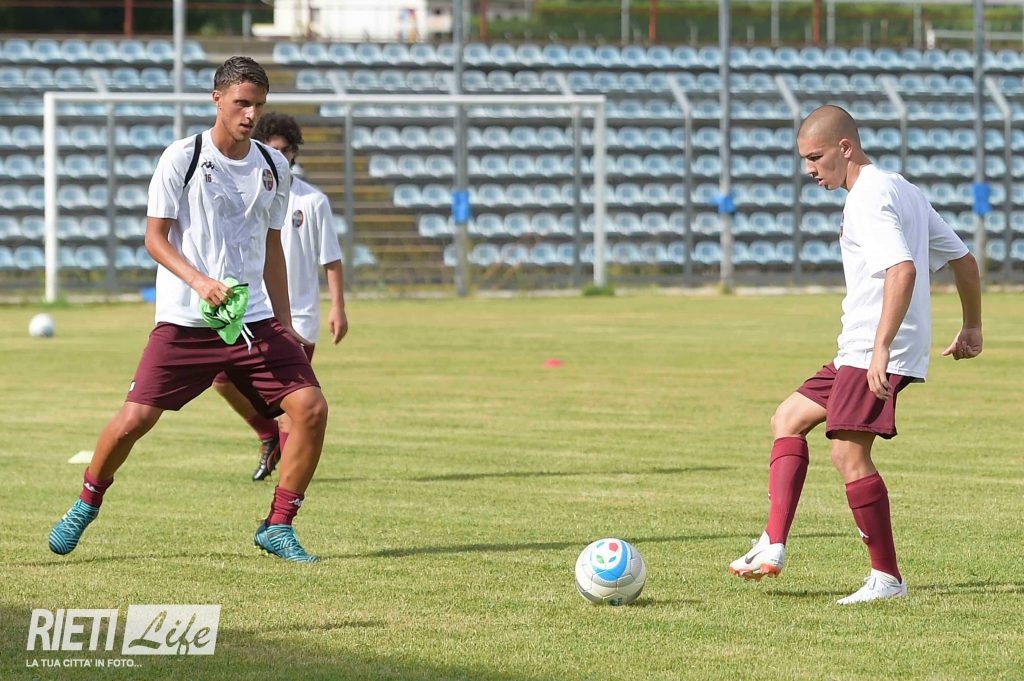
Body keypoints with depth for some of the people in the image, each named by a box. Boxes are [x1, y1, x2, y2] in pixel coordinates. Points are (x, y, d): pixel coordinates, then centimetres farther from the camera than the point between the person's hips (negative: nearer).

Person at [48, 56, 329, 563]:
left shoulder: (274, 167, 10)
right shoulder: (182, 158, -4)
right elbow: (155, 237, -4)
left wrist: (285, 324, 16)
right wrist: (200, 280, -21)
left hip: (255, 319, 4)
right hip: (184, 321, -4)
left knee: (311, 408, -12)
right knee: (133, 420, -8)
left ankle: (278, 528, 1)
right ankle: (85, 507, 20)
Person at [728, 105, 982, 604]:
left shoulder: (869, 198, -13)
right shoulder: (901, 190, 18)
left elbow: (903, 270, -28)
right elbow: (963, 259, 22)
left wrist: (882, 346, -33)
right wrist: (971, 328, 28)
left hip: (877, 354, -11)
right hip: (857, 354, 11)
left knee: (848, 452, -14)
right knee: (788, 419, 16)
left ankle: (887, 577, -9)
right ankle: (773, 547, 8)